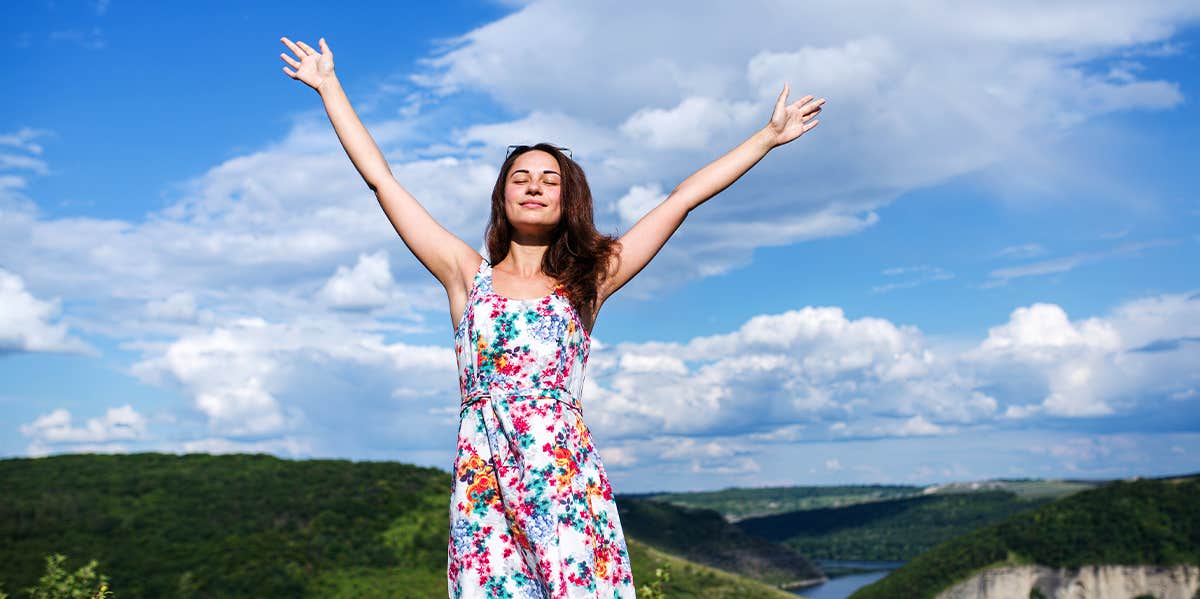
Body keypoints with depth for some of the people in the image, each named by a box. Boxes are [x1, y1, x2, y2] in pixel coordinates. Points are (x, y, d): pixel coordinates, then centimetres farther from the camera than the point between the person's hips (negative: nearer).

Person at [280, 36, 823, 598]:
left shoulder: (588, 280, 13)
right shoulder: (467, 274, 14)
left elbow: (683, 197, 15)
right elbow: (380, 178, 17)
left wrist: (769, 134, 20)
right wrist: (329, 86, 22)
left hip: (566, 473, 0)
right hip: (483, 478, 0)